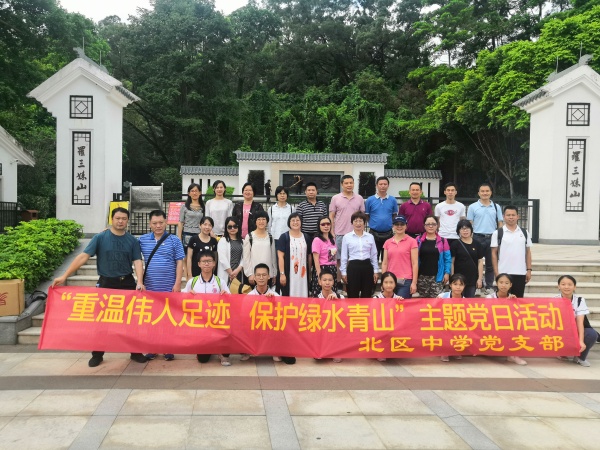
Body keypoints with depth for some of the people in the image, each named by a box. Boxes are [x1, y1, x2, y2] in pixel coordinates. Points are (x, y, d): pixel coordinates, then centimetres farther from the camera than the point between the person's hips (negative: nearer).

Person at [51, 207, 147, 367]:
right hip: (105, 283, -1)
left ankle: (136, 352, 19)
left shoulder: (133, 241, 2)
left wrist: (139, 282, -20)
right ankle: (97, 354, 21)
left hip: (127, 283, 1)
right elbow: (83, 256, -8)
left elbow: (137, 262, -3)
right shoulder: (100, 238, -3)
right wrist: (64, 275, -15)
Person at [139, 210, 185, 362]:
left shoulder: (174, 240, 0)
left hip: (169, 288, -2)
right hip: (150, 287, 2)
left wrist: (177, 283, -7)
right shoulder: (142, 240, 5)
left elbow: (179, 263, -1)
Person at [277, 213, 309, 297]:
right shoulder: (284, 237, -1)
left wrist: (310, 272, 12)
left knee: (302, 296, 3)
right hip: (289, 273, -3)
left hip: (303, 273, 3)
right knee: (288, 296, -1)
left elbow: (309, 256, 15)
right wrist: (282, 273, -12)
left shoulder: (305, 238, 10)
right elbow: (280, 257, -6)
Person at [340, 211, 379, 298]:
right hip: (353, 266, -2)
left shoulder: (370, 237, 7)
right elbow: (344, 256, 4)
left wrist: (376, 271, 7)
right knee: (353, 296, 3)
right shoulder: (347, 237, 2)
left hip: (367, 266, 2)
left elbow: (374, 255, 10)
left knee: (367, 296, 7)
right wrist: (343, 272, 2)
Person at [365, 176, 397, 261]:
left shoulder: (393, 200, 3)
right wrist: (372, 224, -2)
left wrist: (394, 228, 3)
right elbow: (366, 216, 6)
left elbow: (394, 216, 11)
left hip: (388, 234, 1)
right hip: (374, 233, -1)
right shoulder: (370, 200, 0)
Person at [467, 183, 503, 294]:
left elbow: (500, 223, 10)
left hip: (492, 238, 2)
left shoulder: (496, 207, 8)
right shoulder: (473, 207, 2)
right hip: (477, 238, -2)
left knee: (490, 264, 8)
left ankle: (489, 286, 16)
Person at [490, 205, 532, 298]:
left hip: (521, 273, 3)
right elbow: (494, 253, -2)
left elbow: (528, 252, 11)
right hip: (503, 273, -3)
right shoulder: (498, 233, -2)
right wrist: (496, 272, -7)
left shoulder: (524, 233, 7)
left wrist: (529, 270, 4)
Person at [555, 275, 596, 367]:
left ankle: (580, 357, -2)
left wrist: (581, 341, -32)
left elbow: (580, 322, -18)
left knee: (592, 334, -30)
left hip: (575, 331, 1)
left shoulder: (580, 300, -8)